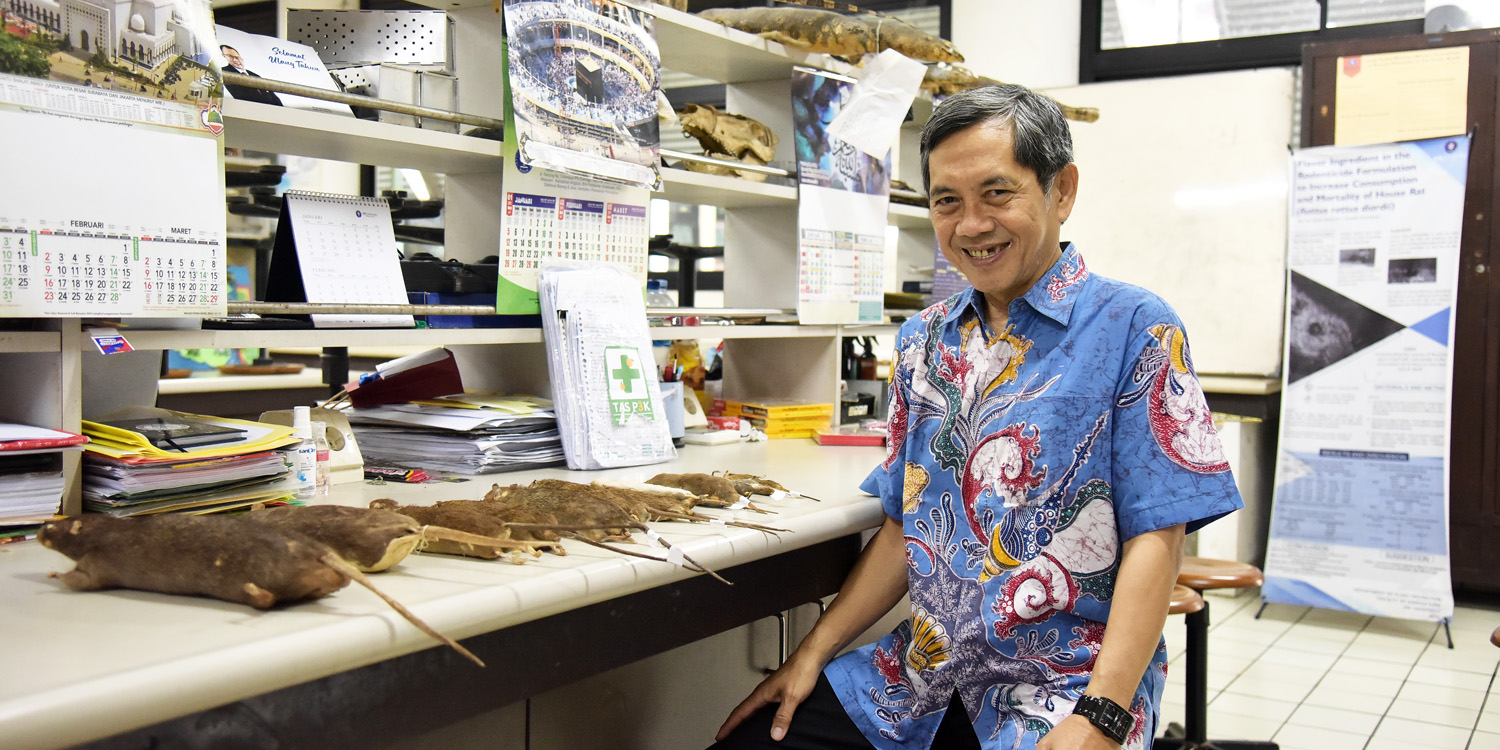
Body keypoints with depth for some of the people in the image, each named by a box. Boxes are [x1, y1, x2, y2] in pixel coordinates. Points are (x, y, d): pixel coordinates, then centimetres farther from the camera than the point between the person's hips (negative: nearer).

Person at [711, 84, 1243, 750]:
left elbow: (1154, 539, -12)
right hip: (923, 675, 5)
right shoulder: (923, 341, 10)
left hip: (1065, 688, -4)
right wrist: (815, 651, 7)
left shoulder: (1134, 329, -7)